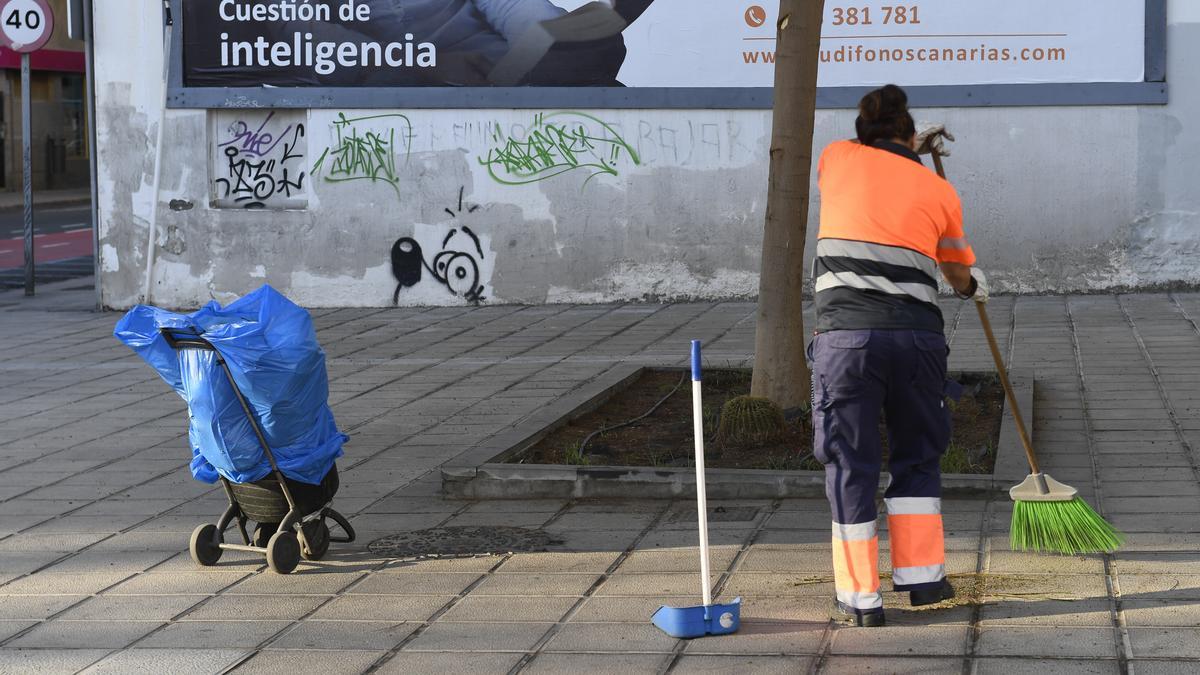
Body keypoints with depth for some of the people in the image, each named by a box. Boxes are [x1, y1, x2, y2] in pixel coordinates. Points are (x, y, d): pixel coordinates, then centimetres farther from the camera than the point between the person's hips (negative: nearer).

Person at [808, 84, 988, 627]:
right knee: (917, 458, 20)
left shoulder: (837, 158, 12)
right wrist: (974, 287, 52)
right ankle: (922, 576, 21)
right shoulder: (940, 191, 13)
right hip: (917, 334, 1)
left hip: (845, 333, -1)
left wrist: (909, 154, 52)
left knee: (851, 464, 6)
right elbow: (959, 272, 28)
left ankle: (860, 597, 8)